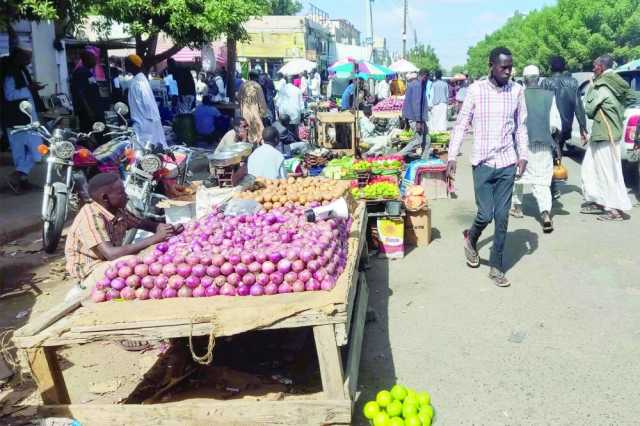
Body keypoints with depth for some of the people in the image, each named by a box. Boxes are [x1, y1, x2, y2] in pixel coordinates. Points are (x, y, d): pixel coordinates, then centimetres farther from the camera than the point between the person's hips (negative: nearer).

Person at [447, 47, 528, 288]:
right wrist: (452, 157, -7)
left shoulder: (517, 91, 3)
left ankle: (496, 267, 16)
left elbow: (521, 126, 11)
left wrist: (523, 155, 2)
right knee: (485, 215, -4)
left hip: (507, 163, 2)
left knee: (502, 217, 4)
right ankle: (471, 240, 30)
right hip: (483, 162, -2)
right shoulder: (476, 90, -5)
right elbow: (461, 125, -2)